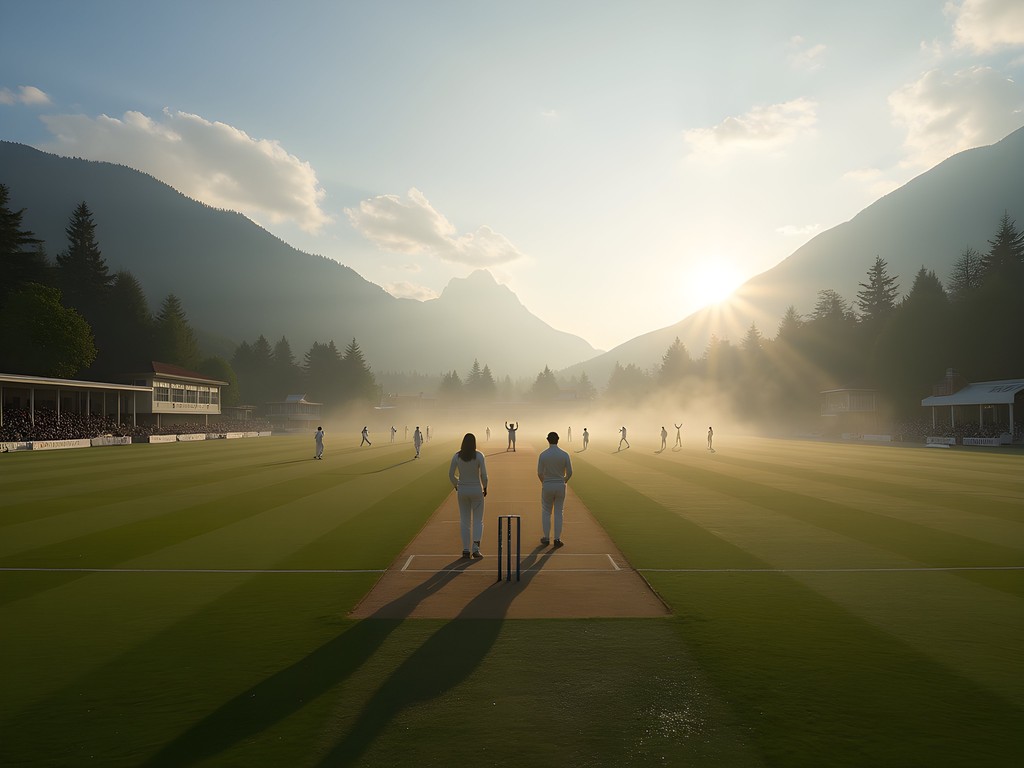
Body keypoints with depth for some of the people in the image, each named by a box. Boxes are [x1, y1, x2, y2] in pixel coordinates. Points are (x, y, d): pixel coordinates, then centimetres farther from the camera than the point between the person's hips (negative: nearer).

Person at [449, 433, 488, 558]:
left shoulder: (457, 456, -4)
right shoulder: (479, 456, -11)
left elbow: (451, 475, -2)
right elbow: (484, 475, -12)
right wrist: (485, 487, 4)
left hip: (462, 491, 2)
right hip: (476, 490, -2)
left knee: (464, 521, 12)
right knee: (478, 520, 6)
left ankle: (465, 550, 11)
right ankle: (476, 548, -8)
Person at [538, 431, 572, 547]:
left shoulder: (543, 455, -9)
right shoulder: (564, 455, -6)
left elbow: (539, 473, -5)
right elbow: (569, 473, -4)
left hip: (547, 486, -1)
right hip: (560, 485, 1)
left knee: (546, 512, 14)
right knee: (558, 512, 9)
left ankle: (546, 538, 13)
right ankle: (557, 539, 7)